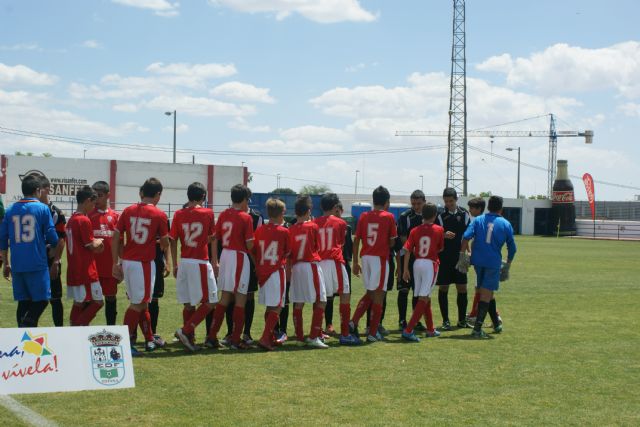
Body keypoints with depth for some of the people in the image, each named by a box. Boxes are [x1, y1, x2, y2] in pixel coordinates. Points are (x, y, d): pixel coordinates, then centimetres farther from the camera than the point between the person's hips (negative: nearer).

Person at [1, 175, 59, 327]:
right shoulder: (43, 208, -3)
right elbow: (53, 238, -5)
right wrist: (46, 241, 19)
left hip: (17, 265, 4)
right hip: (37, 264, -4)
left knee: (23, 302, 11)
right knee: (42, 299, 2)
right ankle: (27, 324, -22)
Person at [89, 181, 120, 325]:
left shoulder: (115, 216, 5)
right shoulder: (88, 215, 1)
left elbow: (119, 241, 8)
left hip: (110, 263, 2)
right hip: (92, 264, -2)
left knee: (111, 297, 9)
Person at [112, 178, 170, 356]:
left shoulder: (128, 211, 6)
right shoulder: (159, 215, -6)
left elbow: (115, 237, 3)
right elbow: (165, 243, -1)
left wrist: (116, 263, 7)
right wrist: (160, 241, 23)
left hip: (127, 261, 6)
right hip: (144, 263, -6)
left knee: (142, 302, 17)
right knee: (138, 304, 1)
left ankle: (149, 339, 27)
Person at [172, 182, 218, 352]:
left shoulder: (179, 214, 4)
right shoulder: (208, 213, -3)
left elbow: (173, 241, 4)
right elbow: (212, 239, 4)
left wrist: (175, 265, 12)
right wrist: (214, 261, 16)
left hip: (184, 262, 5)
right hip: (201, 263, -5)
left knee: (189, 304, 11)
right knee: (209, 302, 3)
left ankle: (189, 339, 14)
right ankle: (186, 330, -10)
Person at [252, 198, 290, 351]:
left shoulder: (259, 231, 3)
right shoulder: (284, 231, -7)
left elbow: (254, 252, 7)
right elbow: (287, 253, 3)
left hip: (262, 272, 5)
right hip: (277, 271, -5)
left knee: (269, 307, 17)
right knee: (276, 308, -4)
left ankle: (270, 338, 24)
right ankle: (265, 338, -17)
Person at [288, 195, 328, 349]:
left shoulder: (291, 230, 2)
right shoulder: (313, 226, -5)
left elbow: (288, 254, 5)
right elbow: (317, 247, 6)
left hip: (296, 267, 4)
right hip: (311, 266, -4)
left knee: (298, 303, 10)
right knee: (320, 302, -1)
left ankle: (299, 336, 15)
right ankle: (313, 337, -9)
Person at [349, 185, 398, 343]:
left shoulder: (364, 216, 7)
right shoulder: (389, 217, -3)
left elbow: (356, 240, 5)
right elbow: (392, 242, -2)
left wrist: (355, 262, 10)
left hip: (365, 257, 5)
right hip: (380, 258, -4)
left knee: (369, 293, 19)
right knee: (378, 295, 1)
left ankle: (354, 322, 6)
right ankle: (373, 333, 1)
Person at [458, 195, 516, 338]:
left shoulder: (478, 220, 8)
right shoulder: (505, 224, 5)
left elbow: (466, 237, -8)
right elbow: (512, 248, 8)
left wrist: (462, 255, -5)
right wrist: (507, 266, 19)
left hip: (478, 260, 3)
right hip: (494, 262, -3)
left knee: (487, 293, 18)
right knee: (486, 294, -2)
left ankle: (497, 324, 31)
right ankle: (477, 329, -10)